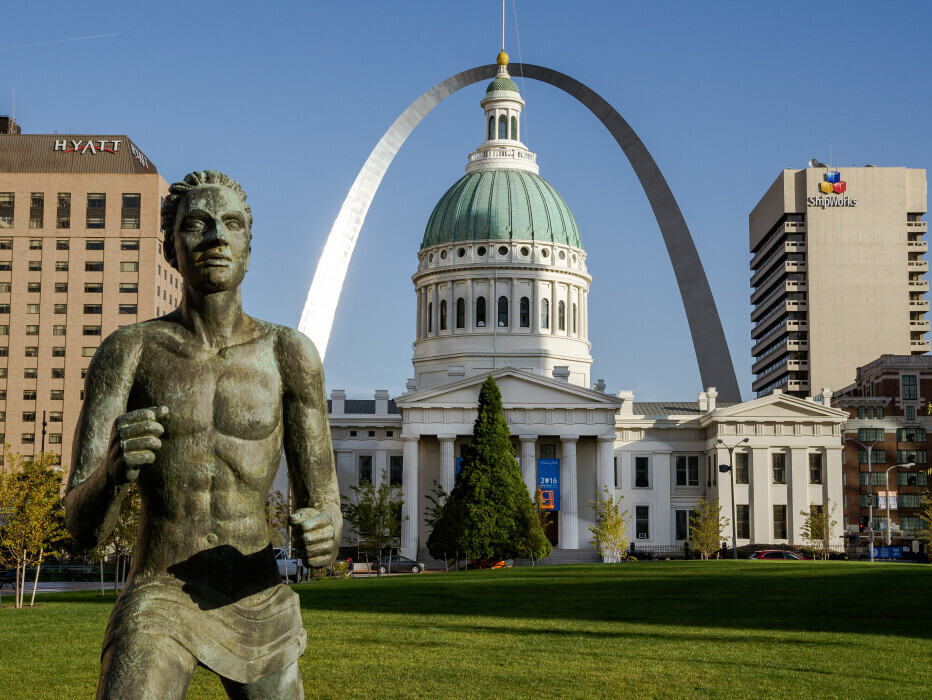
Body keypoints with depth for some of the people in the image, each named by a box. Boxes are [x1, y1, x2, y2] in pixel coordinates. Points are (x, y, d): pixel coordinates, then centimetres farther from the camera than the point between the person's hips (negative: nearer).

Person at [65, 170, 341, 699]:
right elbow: (83, 526, -11)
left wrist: (323, 536, -27)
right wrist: (114, 468, -35)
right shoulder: (129, 351, -5)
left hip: (261, 608, 3)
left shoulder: (290, 354, -1)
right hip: (158, 601, -2)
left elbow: (325, 511, -1)